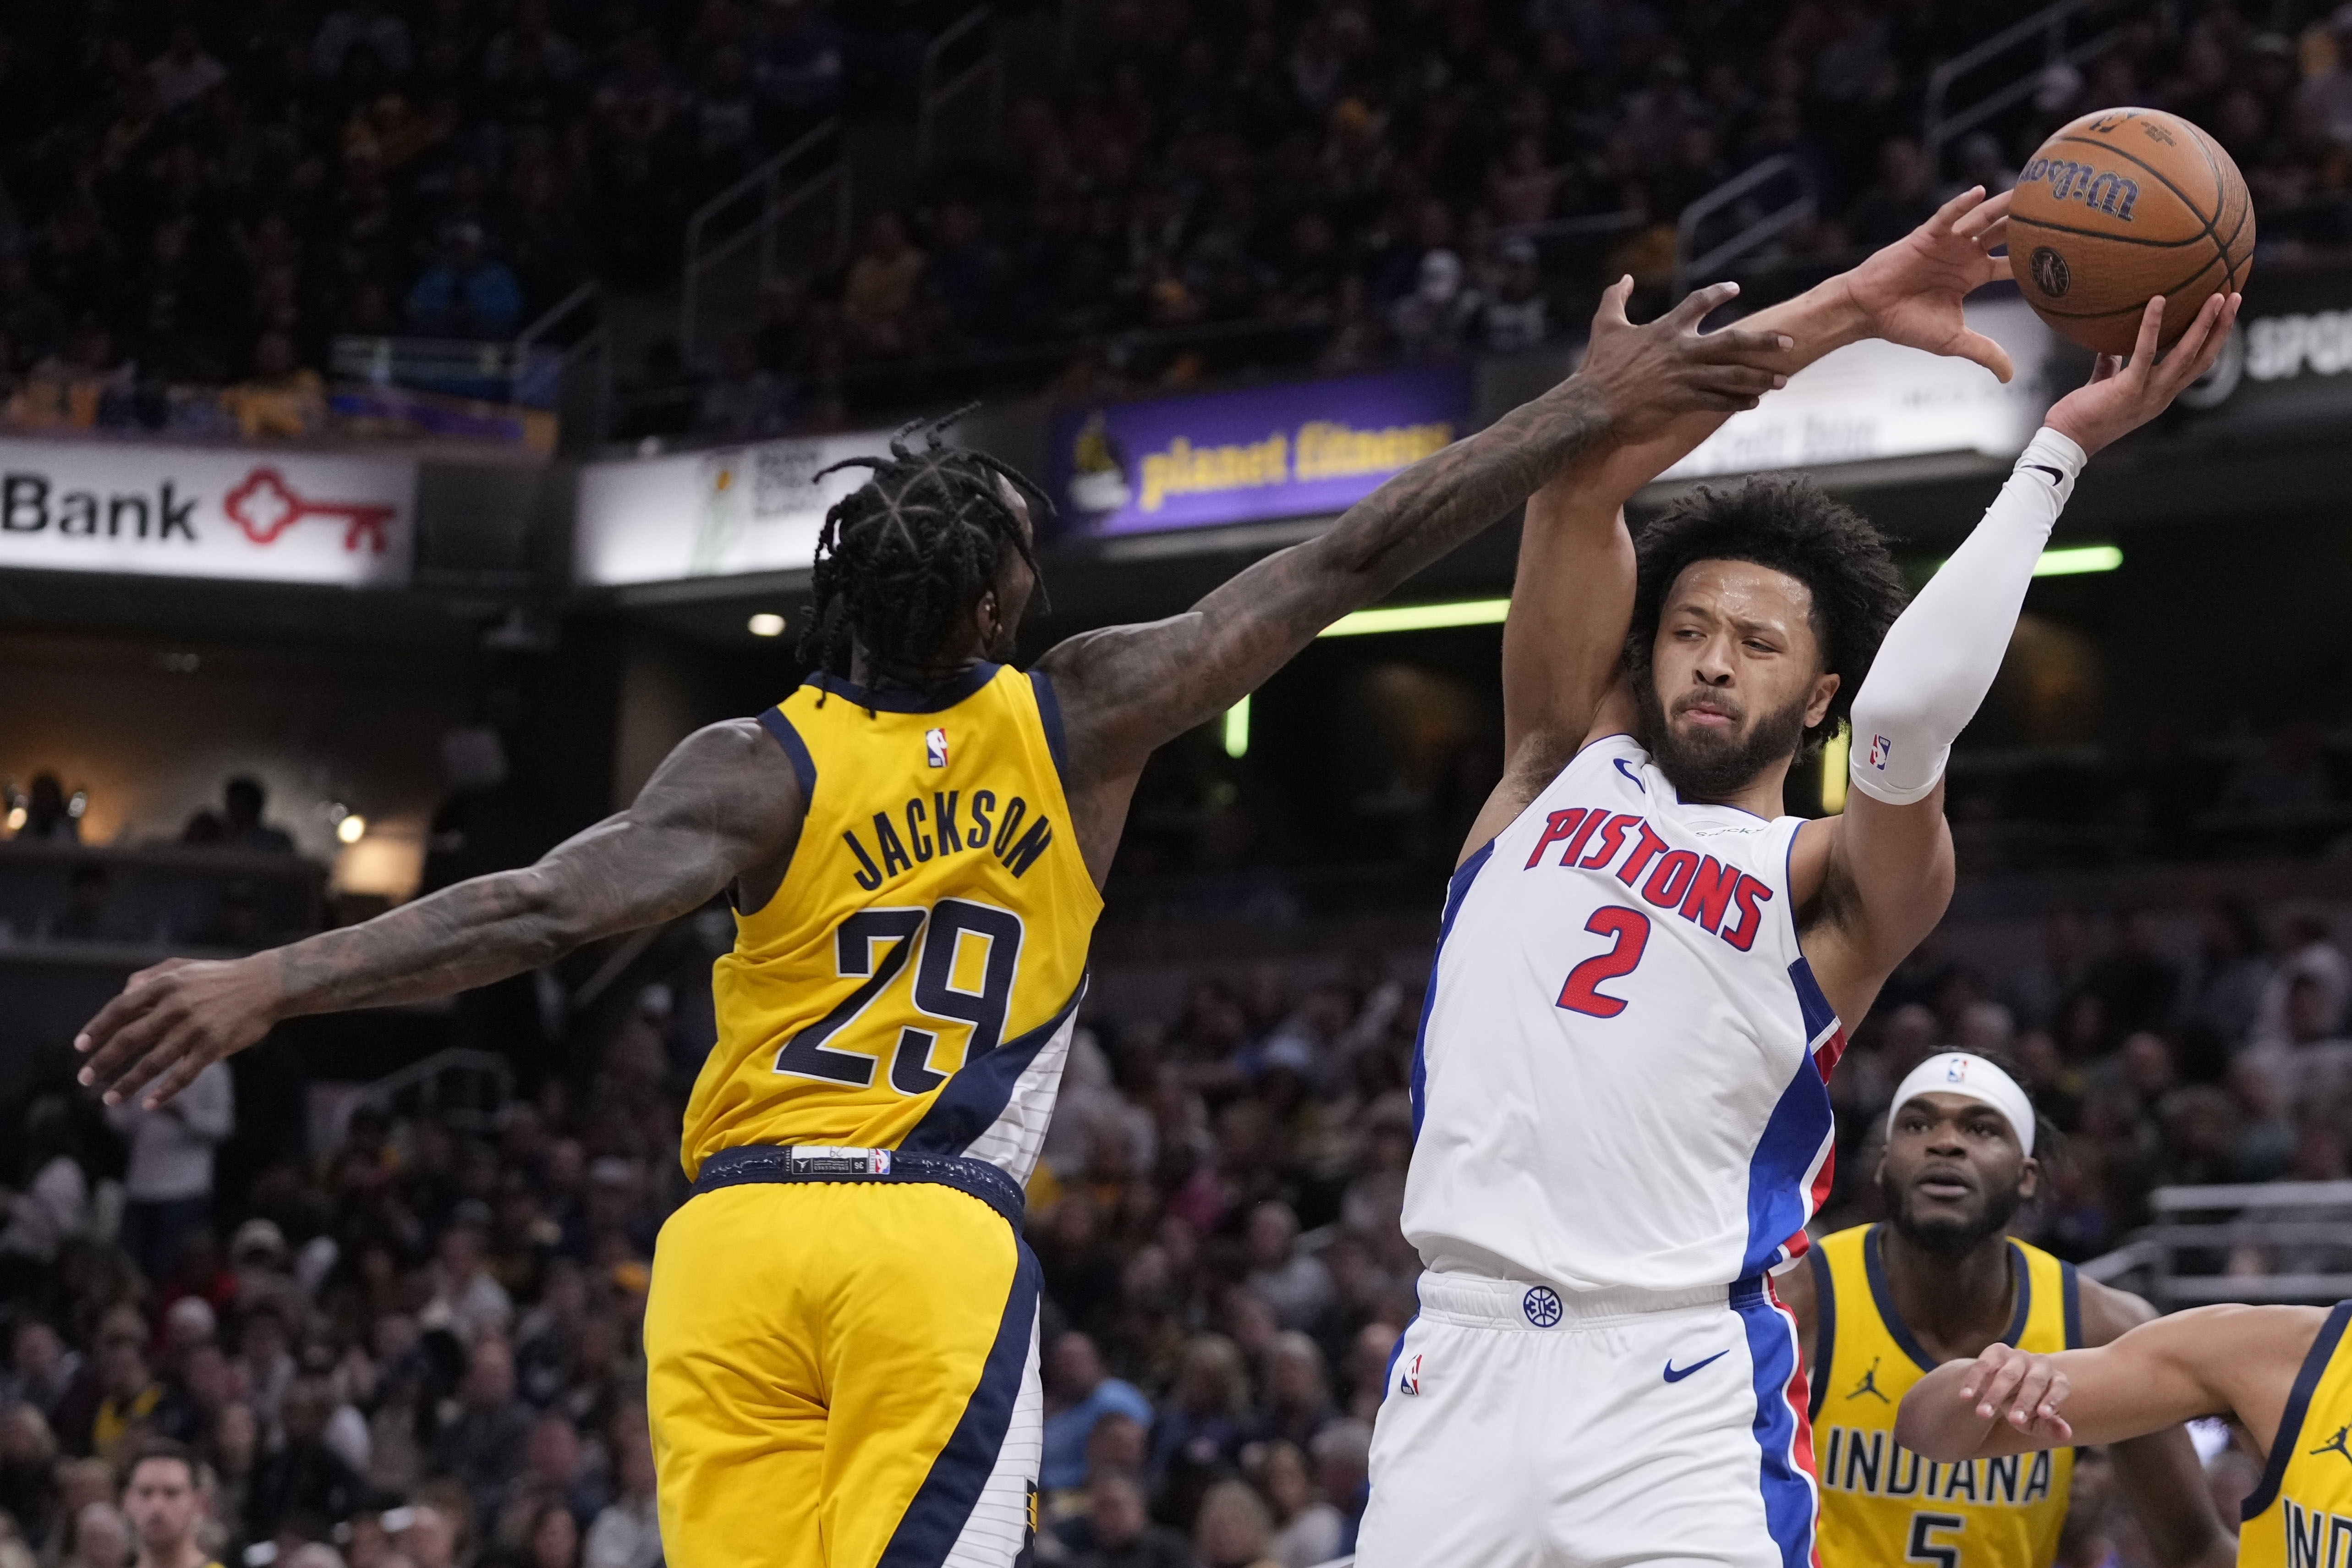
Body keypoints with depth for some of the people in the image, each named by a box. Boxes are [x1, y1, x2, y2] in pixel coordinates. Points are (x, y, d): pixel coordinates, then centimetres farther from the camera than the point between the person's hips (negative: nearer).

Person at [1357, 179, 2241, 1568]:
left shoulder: (1834, 884, 7)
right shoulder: (1570, 766, 16)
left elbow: (1910, 708, -15)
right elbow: (1582, 470, 6)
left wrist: (2059, 449, -8)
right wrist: (1851, 308, 3)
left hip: (1679, 1407, -3)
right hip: (1462, 1370, 3)